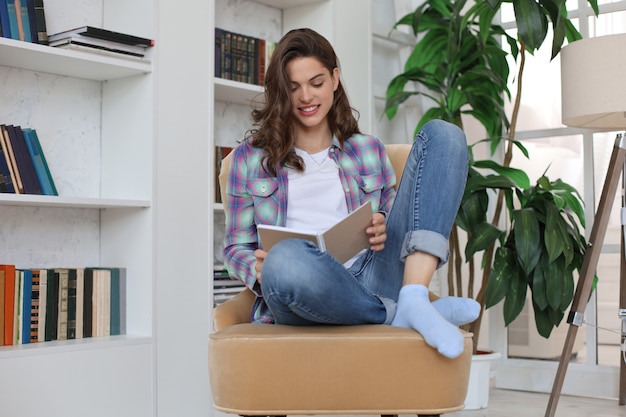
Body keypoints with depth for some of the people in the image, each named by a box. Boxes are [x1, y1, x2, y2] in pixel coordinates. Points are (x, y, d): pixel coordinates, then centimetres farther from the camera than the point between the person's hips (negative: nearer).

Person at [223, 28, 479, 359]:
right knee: (284, 259, -44)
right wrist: (258, 269, -8)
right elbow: (236, 247, 16)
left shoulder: (368, 150, 23)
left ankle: (414, 297, -26)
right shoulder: (250, 157, 17)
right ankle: (400, 317, -18)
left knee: (442, 134, -8)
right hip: (304, 295, -3)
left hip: (372, 278, 3)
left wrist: (385, 230, -3)